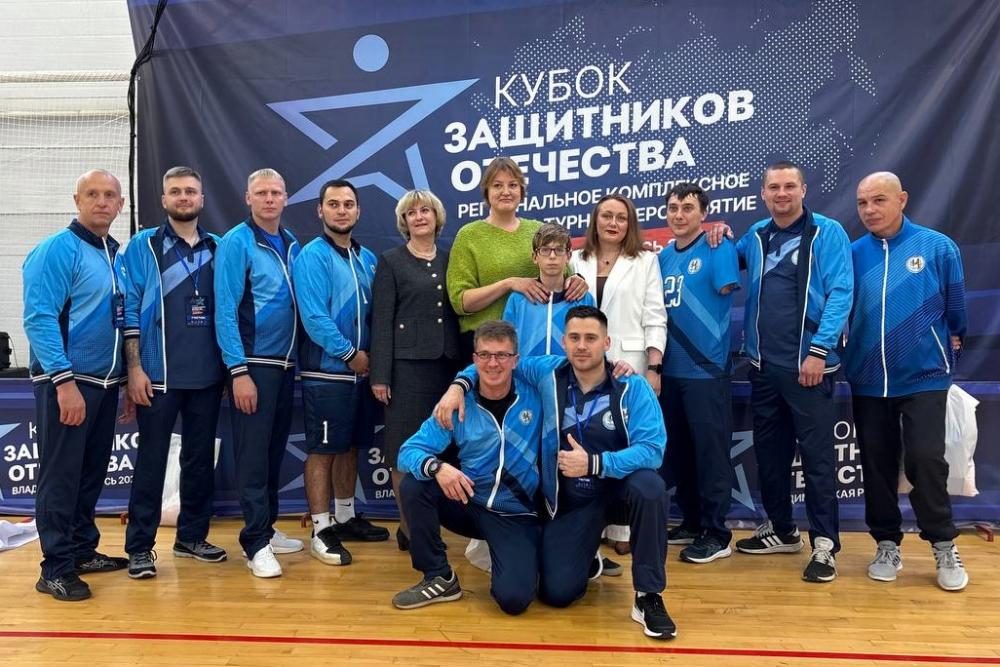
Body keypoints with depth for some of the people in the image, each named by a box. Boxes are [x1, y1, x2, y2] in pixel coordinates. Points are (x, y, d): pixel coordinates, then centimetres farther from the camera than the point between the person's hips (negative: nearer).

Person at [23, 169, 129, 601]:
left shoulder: (116, 255, 13)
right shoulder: (57, 249, -10)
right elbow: (39, 319, -17)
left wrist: (125, 375, 12)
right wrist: (65, 382, -23)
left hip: (105, 382, 8)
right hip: (66, 382, -7)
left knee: (92, 473, 15)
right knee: (61, 477, -1)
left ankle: (83, 551, 27)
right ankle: (56, 568, 8)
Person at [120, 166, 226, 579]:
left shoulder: (217, 248, 10)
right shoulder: (143, 246, 0)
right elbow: (130, 310, -4)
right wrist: (134, 369, -11)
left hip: (208, 375, 4)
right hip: (159, 374, -4)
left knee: (201, 459, 11)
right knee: (152, 460, 2)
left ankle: (192, 537, 25)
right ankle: (140, 546, 13)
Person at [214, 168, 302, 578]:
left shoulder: (292, 245, 10)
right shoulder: (236, 242, -8)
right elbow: (225, 311, -12)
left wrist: (297, 359, 9)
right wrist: (239, 371, -17)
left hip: (286, 363, 6)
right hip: (253, 363, -6)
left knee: (275, 451, 13)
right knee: (253, 454, -2)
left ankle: (267, 528, 26)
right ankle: (256, 543, 6)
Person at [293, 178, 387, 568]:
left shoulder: (367, 258, 12)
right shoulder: (313, 256, -10)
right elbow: (314, 317, -18)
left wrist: (371, 355, 3)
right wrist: (350, 354, -14)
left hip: (360, 370, 7)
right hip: (326, 372, -7)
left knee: (350, 447, 15)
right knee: (322, 449, 0)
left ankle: (346, 518, 28)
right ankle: (321, 530, 8)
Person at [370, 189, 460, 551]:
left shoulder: (450, 260, 13)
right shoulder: (391, 261, 2)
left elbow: (459, 313, 13)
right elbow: (381, 320, -3)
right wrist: (380, 375, -9)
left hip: (447, 365, 4)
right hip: (407, 366, -4)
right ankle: (409, 528, 10)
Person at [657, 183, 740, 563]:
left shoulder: (718, 247, -6)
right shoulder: (663, 256, 12)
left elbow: (726, 289, -15)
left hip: (706, 368, -7)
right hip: (671, 368, 7)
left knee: (710, 452, 0)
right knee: (678, 451, 14)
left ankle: (716, 534, 9)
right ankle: (692, 522, 27)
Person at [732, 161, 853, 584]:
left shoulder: (827, 233, -3)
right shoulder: (755, 236, 11)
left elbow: (840, 293, -10)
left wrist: (819, 350, -18)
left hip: (808, 363, -5)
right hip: (763, 363, 6)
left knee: (817, 455, -2)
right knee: (769, 452, 13)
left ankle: (824, 544, 7)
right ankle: (780, 530, 27)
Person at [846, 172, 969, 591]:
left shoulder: (937, 247, -5)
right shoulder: (852, 255, -1)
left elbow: (956, 308, 7)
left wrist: (950, 344, 18)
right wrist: (842, 354, 7)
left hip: (923, 377, -2)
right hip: (867, 380, 3)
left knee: (925, 460, -7)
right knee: (876, 464, 9)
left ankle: (944, 546, 14)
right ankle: (887, 544, 24)